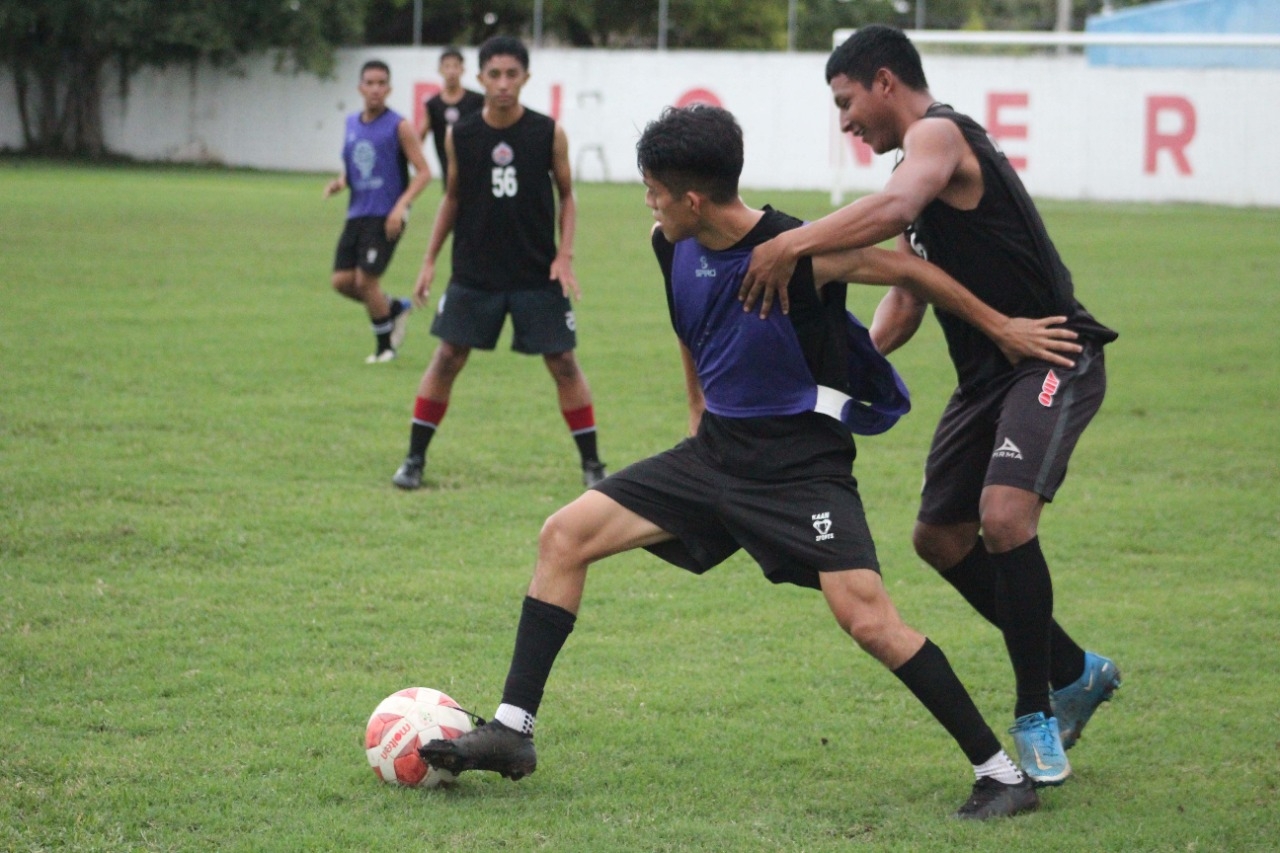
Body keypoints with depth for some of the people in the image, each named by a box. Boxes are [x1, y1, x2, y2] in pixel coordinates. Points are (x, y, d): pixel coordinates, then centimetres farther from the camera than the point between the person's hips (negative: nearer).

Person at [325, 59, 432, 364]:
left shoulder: (399, 127, -8)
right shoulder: (351, 124, 11)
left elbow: (423, 172, -9)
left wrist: (401, 206, -20)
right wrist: (340, 181, 1)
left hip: (385, 217, -6)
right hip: (357, 213, 6)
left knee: (366, 280, -9)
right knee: (342, 280, 0)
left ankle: (385, 345, 11)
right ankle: (395, 308, 24)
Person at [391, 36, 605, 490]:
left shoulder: (549, 133, -6)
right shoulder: (460, 135, -2)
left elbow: (566, 197, 4)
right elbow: (452, 199, 10)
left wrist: (565, 256, -7)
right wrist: (430, 260, 6)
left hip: (538, 275, -1)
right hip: (474, 273, 1)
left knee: (563, 363, 1)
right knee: (446, 358, 0)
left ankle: (592, 465, 11)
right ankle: (414, 460, 8)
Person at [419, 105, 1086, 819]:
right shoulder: (674, 249, 0)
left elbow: (909, 271, -8)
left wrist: (1001, 327, -1)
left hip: (802, 462, -7)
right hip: (715, 448, 7)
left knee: (867, 618, -21)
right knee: (565, 535, -2)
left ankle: (1003, 773, -12)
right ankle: (513, 732, 4)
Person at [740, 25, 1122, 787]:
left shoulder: (937, 133, -12)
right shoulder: (925, 160, 19)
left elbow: (894, 207, -36)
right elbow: (904, 303, 23)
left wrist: (790, 245, -35)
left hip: (1052, 359, -11)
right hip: (990, 372, 11)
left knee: (1003, 516, -27)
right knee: (941, 536, 13)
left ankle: (1037, 720, -15)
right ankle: (1075, 674, 29)